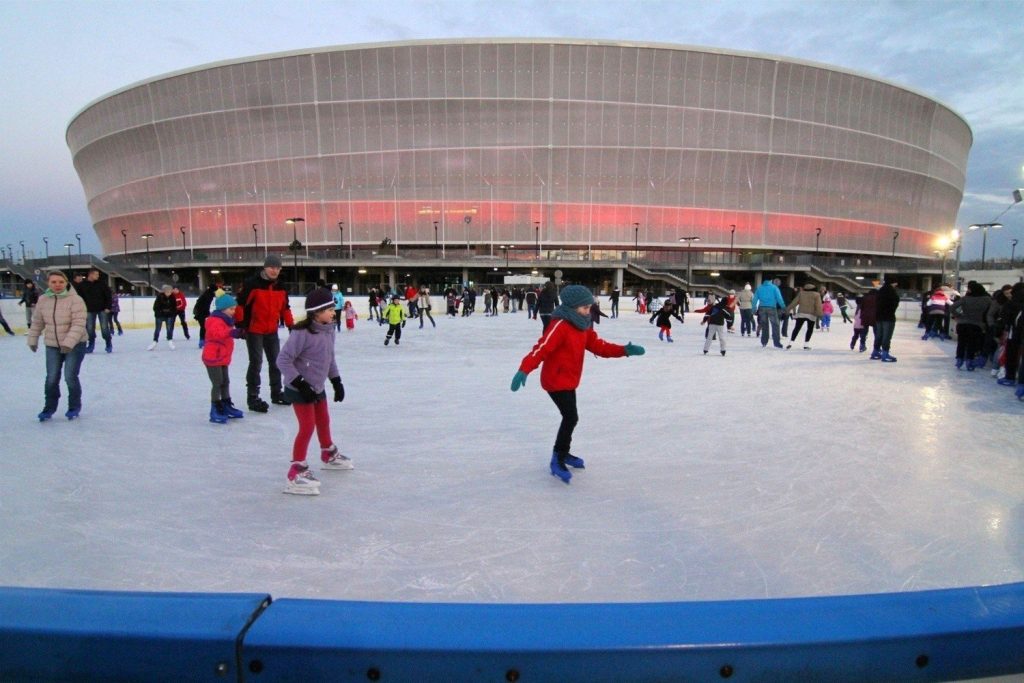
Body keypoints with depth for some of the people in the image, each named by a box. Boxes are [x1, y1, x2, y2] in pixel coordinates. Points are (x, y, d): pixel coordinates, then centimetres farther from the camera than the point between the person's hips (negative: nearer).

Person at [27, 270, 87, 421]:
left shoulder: (75, 299, -17)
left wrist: (68, 343, -29)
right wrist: (33, 340, 17)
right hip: (52, 345, 4)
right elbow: (37, 322, 12)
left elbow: (79, 324, -23)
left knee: (70, 376, -6)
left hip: (75, 344, -4)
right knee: (51, 378, 6)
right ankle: (49, 407, 25)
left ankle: (75, 407, 15)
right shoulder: (43, 300, -1)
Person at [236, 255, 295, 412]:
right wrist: (239, 324, -18)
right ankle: (252, 398, 2)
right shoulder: (252, 284, -16)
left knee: (275, 362, 14)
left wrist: (290, 325, 12)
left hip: (272, 331, 7)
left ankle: (276, 393, 28)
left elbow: (285, 308, 14)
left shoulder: (280, 287, 4)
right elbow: (240, 303, -15)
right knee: (256, 363, -7)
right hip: (253, 330, -7)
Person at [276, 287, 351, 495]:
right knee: (307, 427, -9)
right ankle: (296, 473, 0)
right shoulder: (302, 333, -26)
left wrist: (336, 381, 12)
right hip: (299, 389, -8)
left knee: (324, 421, 23)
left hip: (318, 387, 8)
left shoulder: (329, 330, -1)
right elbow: (283, 359, -24)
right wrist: (299, 383, -26)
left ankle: (329, 455, 46)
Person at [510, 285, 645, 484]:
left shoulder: (583, 326, 7)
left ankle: (563, 453, 40)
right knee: (571, 417, -16)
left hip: (569, 381, 10)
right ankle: (557, 461, -5)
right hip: (556, 381, -10)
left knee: (570, 418, 21)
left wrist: (624, 350, -6)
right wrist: (524, 370, -41)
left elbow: (599, 346, 6)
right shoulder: (560, 326, -22)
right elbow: (541, 348, -30)